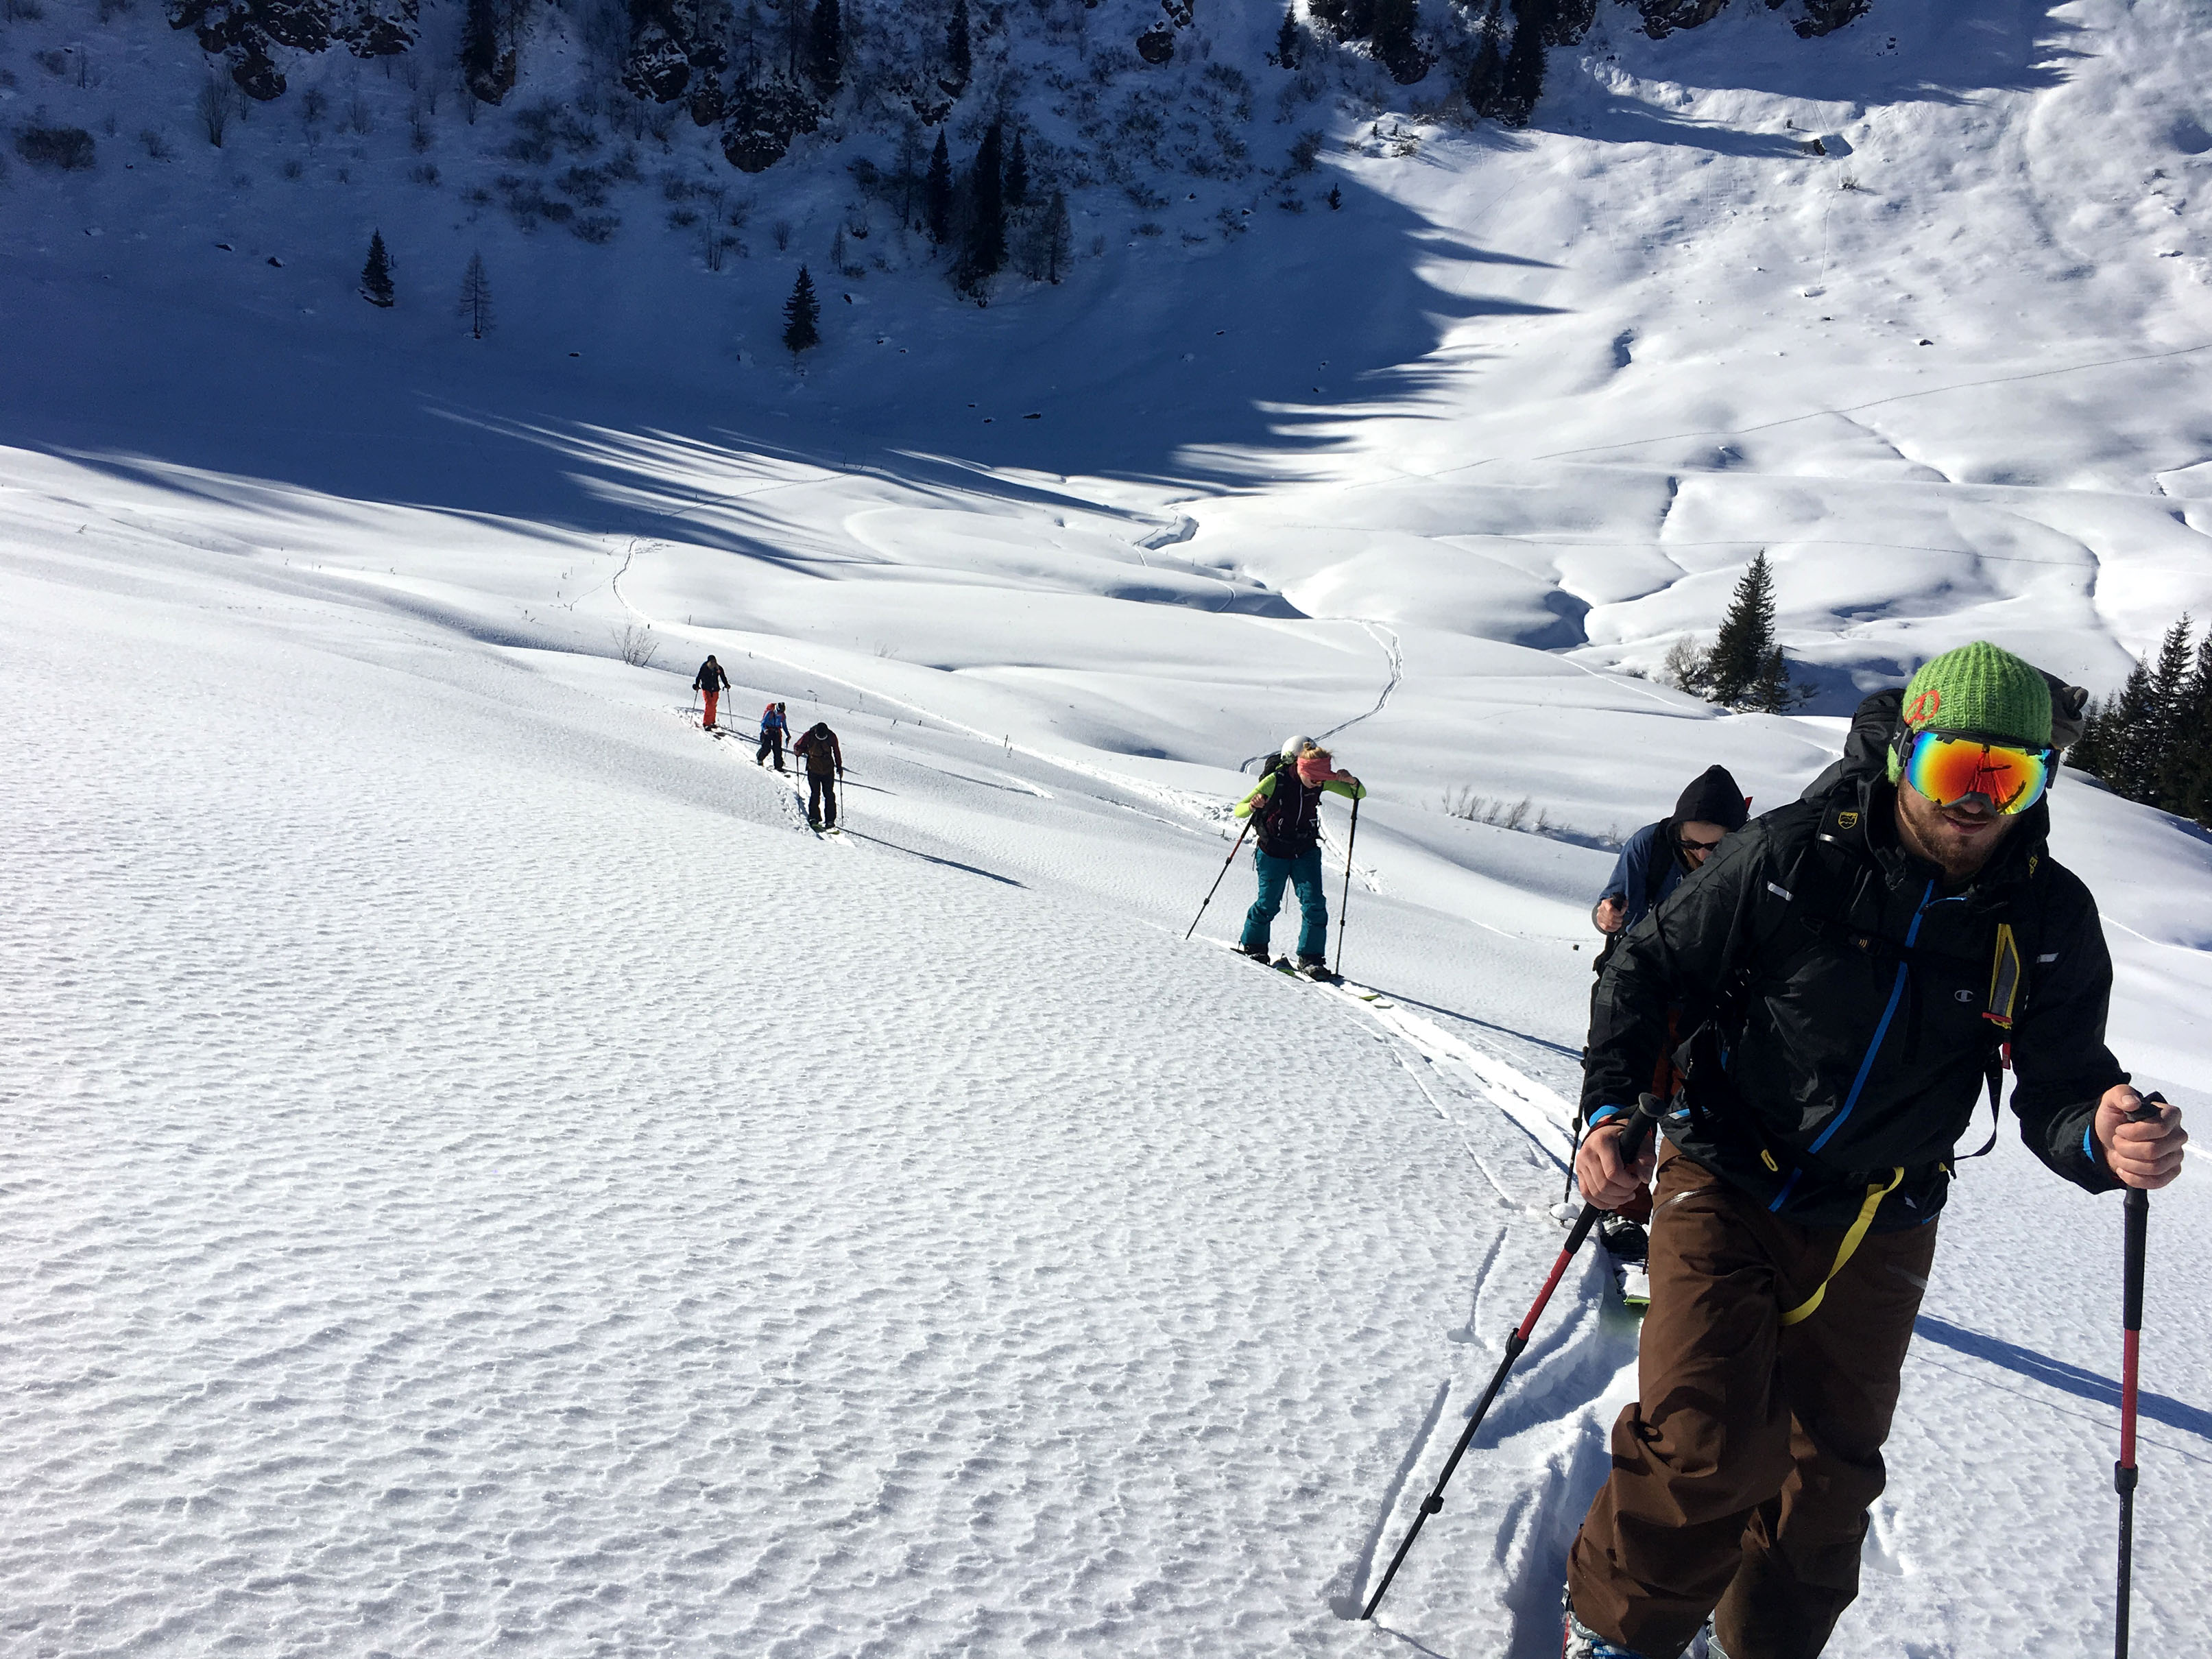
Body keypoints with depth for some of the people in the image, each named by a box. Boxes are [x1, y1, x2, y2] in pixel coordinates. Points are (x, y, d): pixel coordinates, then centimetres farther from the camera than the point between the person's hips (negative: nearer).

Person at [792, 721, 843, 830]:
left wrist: (839, 767, 11)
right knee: (815, 794, -8)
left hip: (828, 770, 1)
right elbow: (798, 746, 0)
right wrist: (798, 751, -25)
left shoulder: (831, 737, -9)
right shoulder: (809, 736, -14)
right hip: (813, 770, -1)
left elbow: (836, 751, 7)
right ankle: (814, 818, 2)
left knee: (829, 795, 0)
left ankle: (830, 820, 6)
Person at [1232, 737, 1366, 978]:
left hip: (1306, 851, 3)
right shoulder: (1275, 781, -21)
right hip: (1273, 852, -3)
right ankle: (1252, 945, 29)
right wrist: (1254, 806, -42)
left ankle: (1310, 958, 1)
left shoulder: (1321, 781, -9)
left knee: (1315, 903, -7)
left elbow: (1360, 795, 0)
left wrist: (1352, 782, -23)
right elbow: (1239, 810, -19)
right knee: (1268, 903, 4)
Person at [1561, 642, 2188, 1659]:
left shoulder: (2053, 920, -7)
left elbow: (2059, 1087, -5)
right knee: (1708, 1450, -15)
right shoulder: (1795, 854, -16)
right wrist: (1609, 1105, -18)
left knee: (1831, 1474, 16)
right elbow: (1651, 967, -6)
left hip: (1878, 1232, 4)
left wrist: (2102, 1137, -29)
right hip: (1727, 1186, -4)